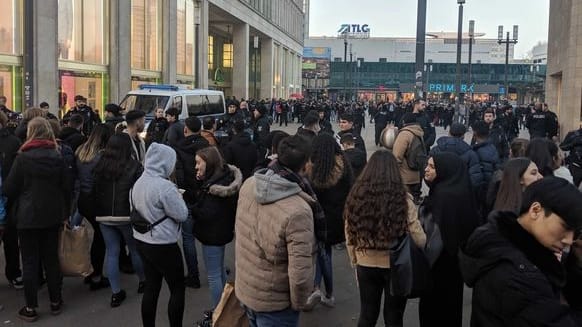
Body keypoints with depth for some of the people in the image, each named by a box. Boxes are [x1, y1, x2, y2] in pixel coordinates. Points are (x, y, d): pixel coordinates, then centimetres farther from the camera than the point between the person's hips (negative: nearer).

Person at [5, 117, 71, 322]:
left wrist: (22, 197, 13)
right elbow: (66, 189, 2)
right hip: (52, 215, 3)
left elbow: (9, 189, -8)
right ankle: (55, 302, 21)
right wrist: (65, 213, 12)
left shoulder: (22, 157, -12)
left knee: (30, 262, 4)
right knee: (51, 258, 13)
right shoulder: (57, 158, -1)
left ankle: (31, 308, 10)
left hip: (28, 216, -3)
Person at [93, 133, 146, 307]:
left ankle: (116, 292, 11)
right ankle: (143, 281, 32)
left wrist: (96, 212, 15)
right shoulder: (134, 167, -10)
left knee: (112, 252, 9)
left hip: (104, 216, 3)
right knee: (135, 249, 16)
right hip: (127, 216, -3)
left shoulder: (100, 166, 0)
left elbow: (93, 190, 7)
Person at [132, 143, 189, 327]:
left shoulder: (138, 183, 4)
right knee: (178, 289, 6)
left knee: (151, 287, 15)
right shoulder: (165, 186, -22)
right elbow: (182, 215, -15)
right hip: (163, 246, -8)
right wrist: (177, 196, 2)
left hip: (142, 241, 8)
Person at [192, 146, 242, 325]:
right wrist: (201, 181, -6)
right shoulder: (224, 177, 2)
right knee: (220, 270, 23)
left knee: (214, 276, 3)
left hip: (213, 234, -10)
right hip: (221, 230, 10)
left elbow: (206, 214, -29)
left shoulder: (215, 186, -27)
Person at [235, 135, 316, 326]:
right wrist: (298, 304, -11)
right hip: (273, 302, -6)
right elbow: (300, 272, -27)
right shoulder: (298, 210, -31)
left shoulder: (248, 185, -11)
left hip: (243, 289, 6)